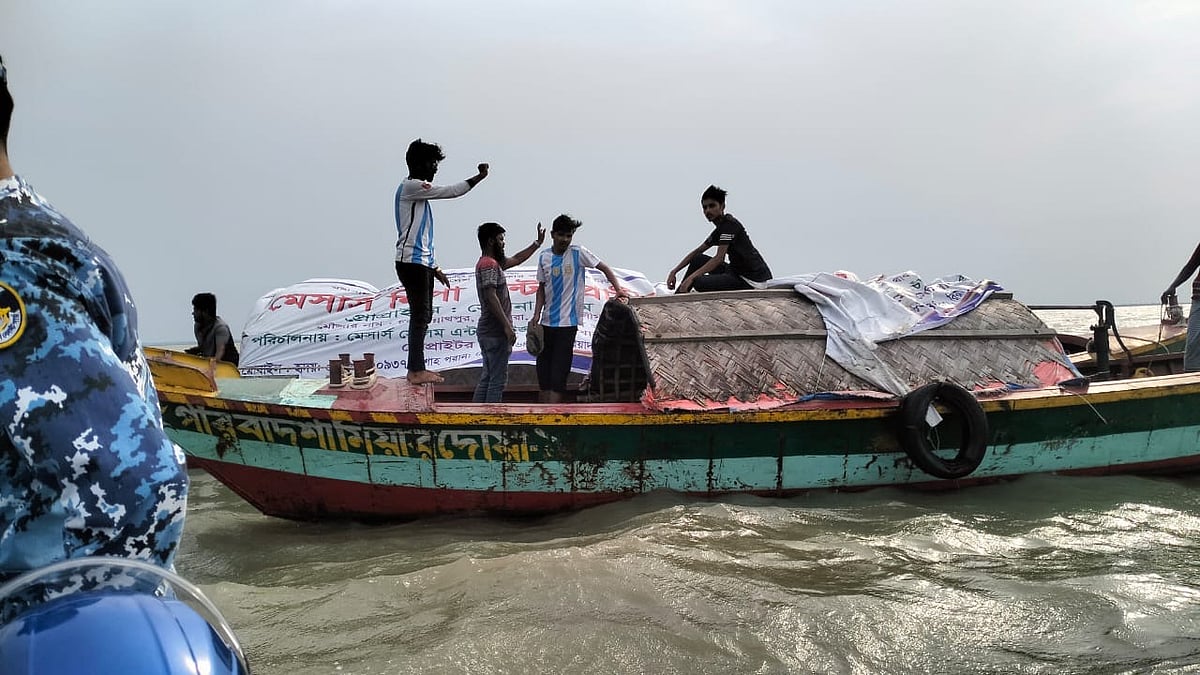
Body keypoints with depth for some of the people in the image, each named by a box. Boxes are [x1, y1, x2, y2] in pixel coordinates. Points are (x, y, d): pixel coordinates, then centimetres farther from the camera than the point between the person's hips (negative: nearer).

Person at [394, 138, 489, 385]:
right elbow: (450, 191, -12)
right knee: (420, 315, -10)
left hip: (422, 263, 10)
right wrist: (479, 177, -4)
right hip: (411, 262, -10)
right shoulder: (410, 186, -8)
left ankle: (417, 369, 14)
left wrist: (434, 267, 22)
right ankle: (416, 371, -8)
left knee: (423, 316, 10)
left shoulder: (418, 191, 21)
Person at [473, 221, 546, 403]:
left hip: (487, 331, 10)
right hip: (496, 332, -10)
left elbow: (516, 259, 31)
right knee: (498, 379, -7)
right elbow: (491, 297, -23)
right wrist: (507, 326, -25)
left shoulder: (493, 262, 17)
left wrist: (537, 243, 34)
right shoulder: (489, 264, -14)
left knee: (487, 378, 13)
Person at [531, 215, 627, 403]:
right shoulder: (544, 256, 6)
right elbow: (542, 287, 12)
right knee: (543, 366, 9)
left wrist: (618, 289, -14)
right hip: (547, 321, 5)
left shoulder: (578, 253, -5)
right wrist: (536, 315, 3)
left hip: (568, 321, -5)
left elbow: (604, 268, -1)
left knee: (559, 369, -8)